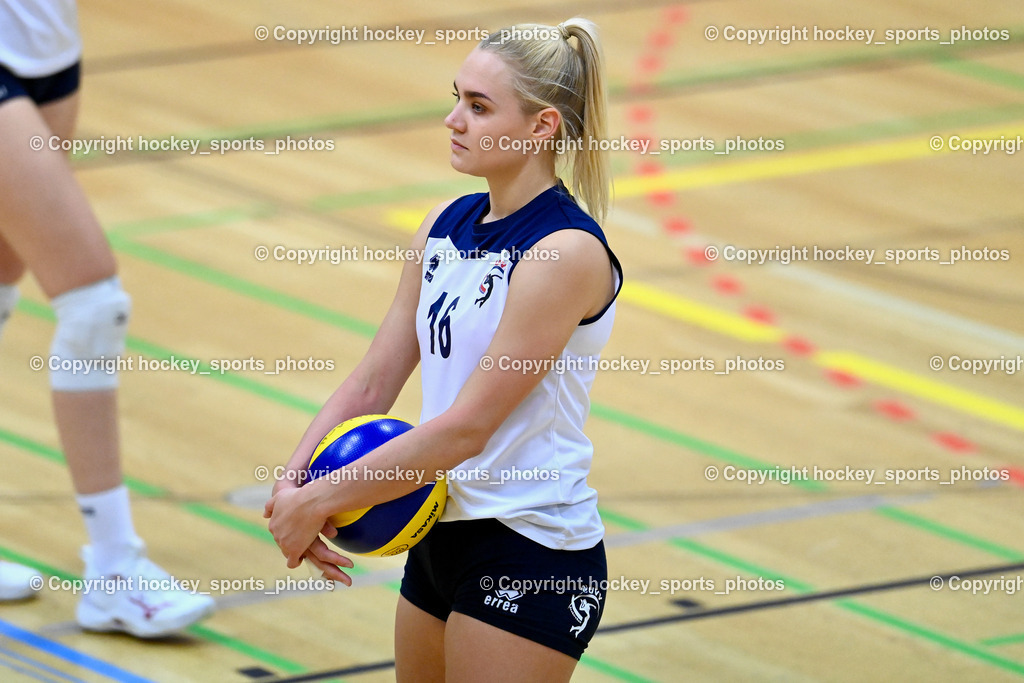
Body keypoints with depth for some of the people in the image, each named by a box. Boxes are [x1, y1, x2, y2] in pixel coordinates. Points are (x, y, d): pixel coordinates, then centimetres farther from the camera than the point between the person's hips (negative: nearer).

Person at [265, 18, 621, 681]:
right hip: (442, 534, 8)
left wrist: (321, 502, -17)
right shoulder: (446, 227, 6)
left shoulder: (567, 252, -19)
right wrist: (294, 479, -10)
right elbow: (374, 380, 7)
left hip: (532, 552, -8)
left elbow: (466, 426, -21)